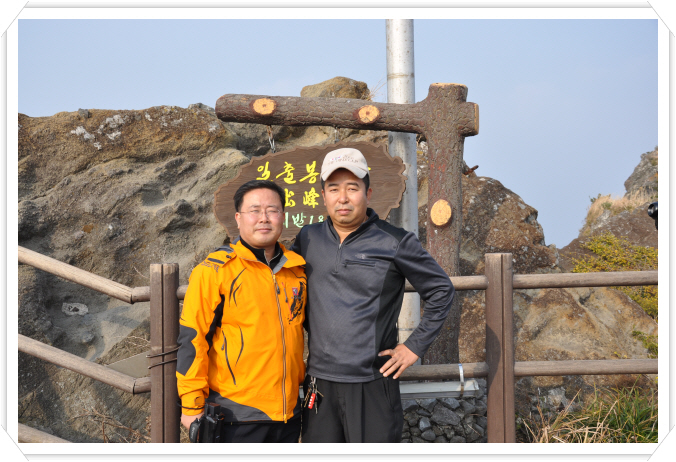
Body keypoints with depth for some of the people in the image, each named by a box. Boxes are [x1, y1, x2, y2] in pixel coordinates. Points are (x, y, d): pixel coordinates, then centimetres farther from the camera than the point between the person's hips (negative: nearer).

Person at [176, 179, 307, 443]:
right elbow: (191, 339, -8)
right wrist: (192, 405, -10)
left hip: (288, 412, 6)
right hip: (237, 417, -5)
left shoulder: (297, 269, 8)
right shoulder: (213, 271, -7)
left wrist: (304, 381, 21)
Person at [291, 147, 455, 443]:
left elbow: (441, 292, 4)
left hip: (373, 384, -3)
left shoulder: (395, 242, -3)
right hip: (319, 382, 4)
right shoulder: (308, 239, 7)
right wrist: (309, 328, 13)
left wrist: (414, 346, 0)